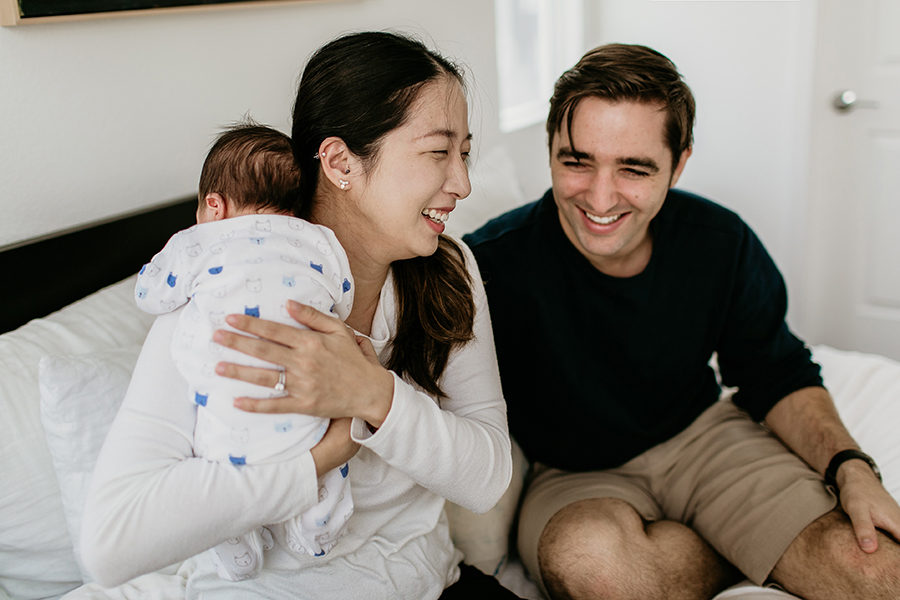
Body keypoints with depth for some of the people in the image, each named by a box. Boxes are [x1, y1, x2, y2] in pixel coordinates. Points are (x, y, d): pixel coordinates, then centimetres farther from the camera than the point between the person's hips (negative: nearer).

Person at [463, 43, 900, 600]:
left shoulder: (722, 244, -10)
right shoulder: (493, 262, -23)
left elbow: (778, 377, 4)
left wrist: (850, 466, -11)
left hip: (704, 434, 2)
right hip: (577, 476, -1)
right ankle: (737, 550, -4)